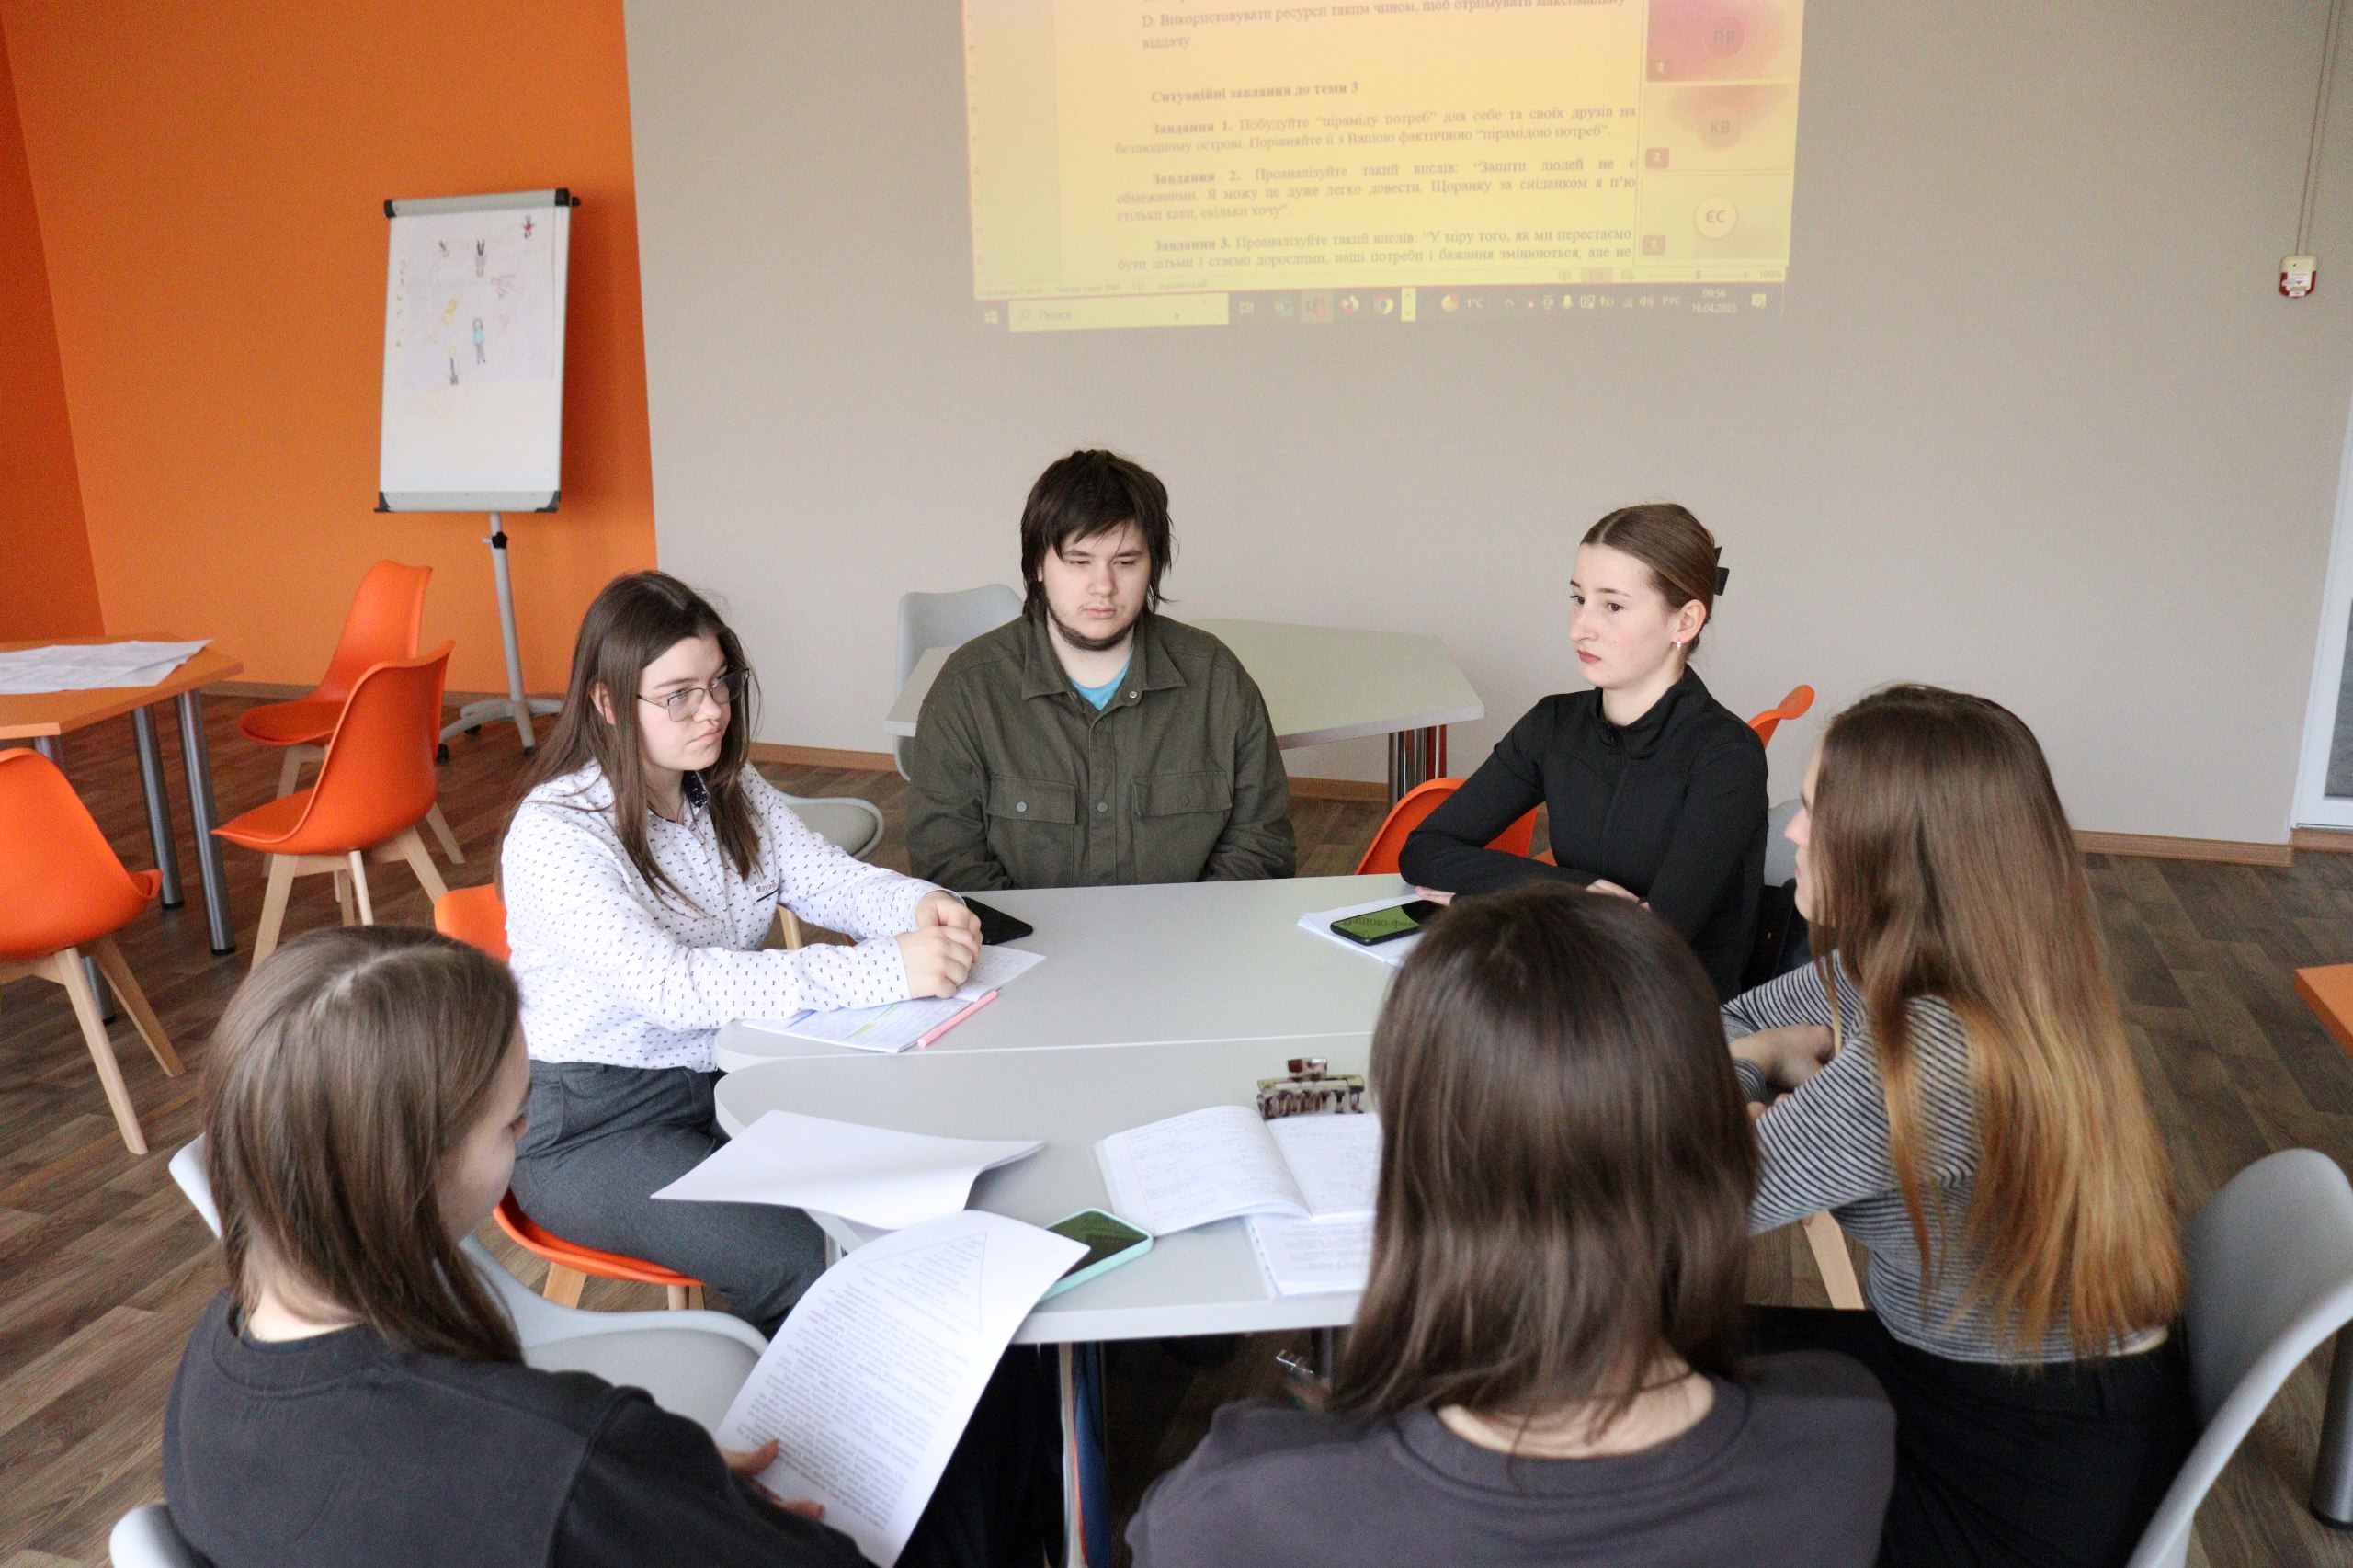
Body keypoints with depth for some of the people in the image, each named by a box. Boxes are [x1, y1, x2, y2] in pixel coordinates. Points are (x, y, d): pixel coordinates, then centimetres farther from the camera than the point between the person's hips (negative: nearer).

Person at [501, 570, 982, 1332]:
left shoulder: (730, 788, 2)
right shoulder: (555, 834, -22)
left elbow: (824, 876, 1)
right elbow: (670, 985, -33)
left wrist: (918, 903, -24)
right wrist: (885, 970, -41)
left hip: (730, 1075, 7)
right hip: (594, 1124, -6)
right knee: (805, 1262, -24)